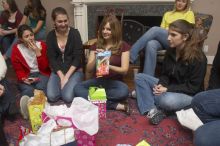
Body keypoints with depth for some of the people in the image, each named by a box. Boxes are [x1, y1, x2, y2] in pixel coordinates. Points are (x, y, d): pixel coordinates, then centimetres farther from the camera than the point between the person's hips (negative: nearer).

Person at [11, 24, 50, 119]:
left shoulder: (41, 45, 1)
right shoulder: (16, 49, 2)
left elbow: (44, 67, -3)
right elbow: (18, 70, 4)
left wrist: (38, 52, -14)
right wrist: (23, 79, -17)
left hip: (41, 74, 1)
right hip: (26, 76, 0)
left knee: (41, 87, -34)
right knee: (27, 89, -34)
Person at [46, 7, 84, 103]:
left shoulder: (74, 33, -9)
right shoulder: (51, 36, 0)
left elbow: (77, 58, -12)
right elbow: (52, 59, -2)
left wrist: (67, 76, -18)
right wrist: (61, 76, -14)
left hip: (74, 70, -2)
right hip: (58, 71, 3)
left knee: (68, 97, -24)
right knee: (51, 97, -19)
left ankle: (71, 84, 9)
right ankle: (63, 84, 12)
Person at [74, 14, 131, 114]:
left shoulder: (123, 46, -1)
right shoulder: (96, 46, 7)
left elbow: (124, 70, -8)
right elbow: (89, 70, 2)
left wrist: (109, 66, -26)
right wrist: (95, 58, -18)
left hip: (115, 82, -3)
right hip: (98, 80, 3)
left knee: (124, 91, -37)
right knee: (77, 88, -26)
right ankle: (116, 105, -29)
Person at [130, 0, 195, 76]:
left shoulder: (189, 14, 21)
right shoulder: (167, 14, 32)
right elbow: (161, 29, 20)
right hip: (162, 40, 3)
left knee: (155, 29, -31)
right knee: (150, 45, -34)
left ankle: (131, 55, -35)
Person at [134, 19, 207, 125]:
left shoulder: (198, 57, -19)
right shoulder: (170, 51, 1)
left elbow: (193, 87, -19)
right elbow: (165, 74, 7)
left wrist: (167, 89, -26)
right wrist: (161, 85, -17)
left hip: (190, 95, -7)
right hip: (169, 88, 7)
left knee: (168, 100, -41)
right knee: (139, 77, -6)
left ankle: (145, 96, -7)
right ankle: (152, 110, -22)